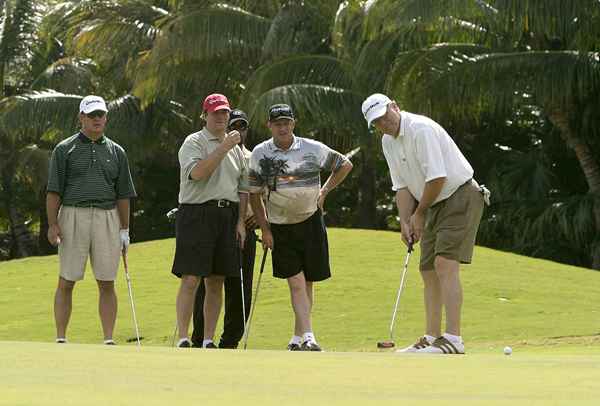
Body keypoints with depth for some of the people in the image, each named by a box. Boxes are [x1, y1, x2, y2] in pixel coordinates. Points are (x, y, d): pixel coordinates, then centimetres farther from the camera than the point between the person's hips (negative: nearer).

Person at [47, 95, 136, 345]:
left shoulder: (116, 152, 13)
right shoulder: (65, 149, 5)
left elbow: (123, 195, 13)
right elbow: (54, 191, 1)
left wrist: (125, 230, 8)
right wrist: (52, 224, -8)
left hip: (107, 219, 2)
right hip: (73, 215, -2)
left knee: (107, 284, 1)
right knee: (66, 282, 0)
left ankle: (109, 340, 5)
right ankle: (60, 339, 5)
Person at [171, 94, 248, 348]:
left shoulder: (235, 148, 18)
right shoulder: (194, 142, -1)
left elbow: (243, 188, 19)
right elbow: (197, 172, -20)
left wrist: (240, 221, 9)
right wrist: (223, 147, -20)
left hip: (227, 215, 6)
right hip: (197, 213, -6)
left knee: (216, 282, 6)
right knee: (191, 279, -11)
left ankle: (208, 341, 9)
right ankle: (183, 339, -11)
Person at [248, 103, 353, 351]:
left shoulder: (312, 149, -6)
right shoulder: (260, 154, -4)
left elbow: (345, 165, 9)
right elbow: (254, 194, 3)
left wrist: (324, 192, 4)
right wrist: (264, 229, 0)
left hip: (310, 222, 0)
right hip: (279, 226, 0)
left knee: (306, 283, 5)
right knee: (296, 283, -10)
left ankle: (298, 337, 18)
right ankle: (308, 337, -17)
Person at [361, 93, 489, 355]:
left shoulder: (421, 129, -20)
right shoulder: (388, 142, 8)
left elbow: (437, 178, -23)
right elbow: (402, 186, 10)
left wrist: (419, 214, -11)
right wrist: (405, 221, -4)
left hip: (461, 197, -9)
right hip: (435, 205, 9)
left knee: (445, 264, -19)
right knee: (428, 271, 8)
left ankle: (453, 340, -24)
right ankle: (431, 339, 14)